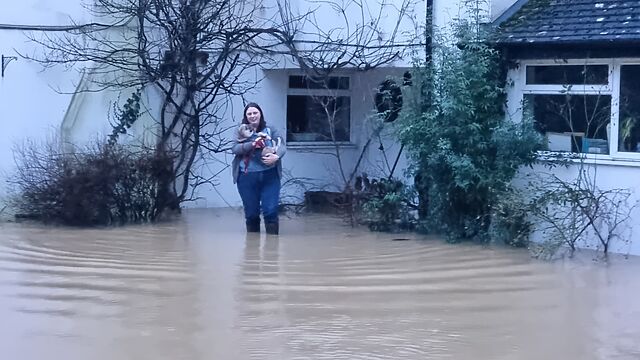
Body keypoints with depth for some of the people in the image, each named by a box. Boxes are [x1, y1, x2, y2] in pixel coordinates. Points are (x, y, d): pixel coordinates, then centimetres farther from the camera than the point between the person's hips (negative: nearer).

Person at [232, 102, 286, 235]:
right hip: (247, 177, 0)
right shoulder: (241, 132, 6)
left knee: (270, 210, -7)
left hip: (269, 176, 0)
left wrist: (276, 156, -23)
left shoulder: (270, 130, 7)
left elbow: (282, 146, -1)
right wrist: (253, 144, -22)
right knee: (251, 213, 6)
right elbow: (235, 149, -8)